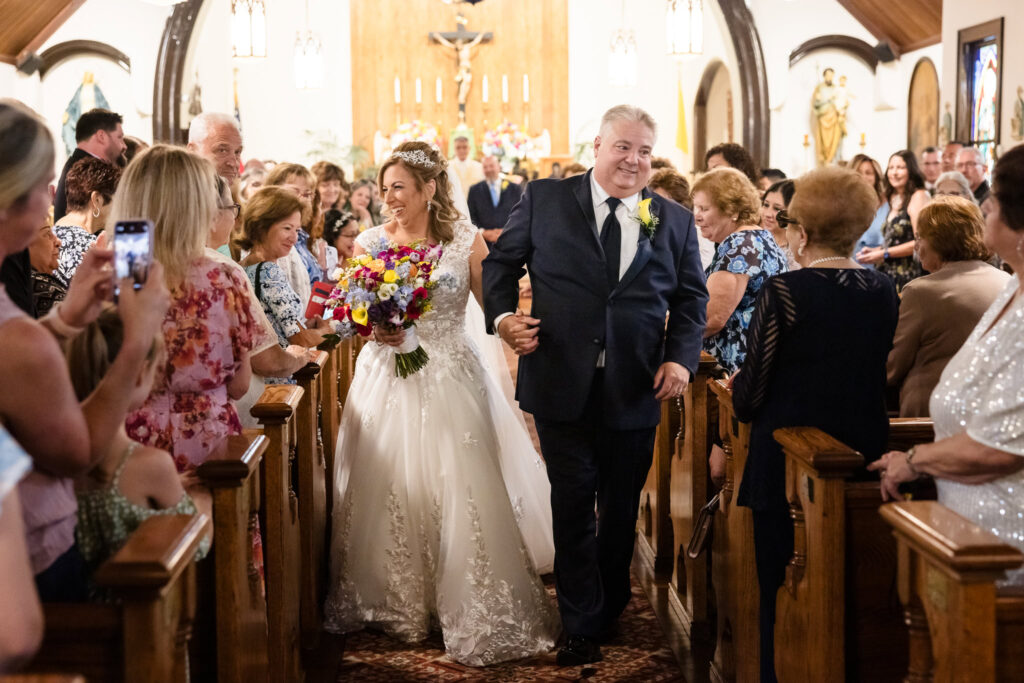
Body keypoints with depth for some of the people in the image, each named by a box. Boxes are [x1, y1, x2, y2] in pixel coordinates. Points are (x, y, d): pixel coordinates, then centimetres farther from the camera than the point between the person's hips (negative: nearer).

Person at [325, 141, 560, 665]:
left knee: (461, 497, -3)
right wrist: (372, 328, -10)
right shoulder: (368, 243, 3)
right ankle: (390, 603, 23)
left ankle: (473, 615, 9)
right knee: (386, 495, 6)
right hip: (385, 382, 2)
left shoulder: (467, 241, -3)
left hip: (450, 383, -2)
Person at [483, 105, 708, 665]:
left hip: (635, 391, 2)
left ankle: (609, 611, 35)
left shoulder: (675, 221, 6)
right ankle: (582, 625, 18)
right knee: (572, 505, 5)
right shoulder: (544, 200, 1)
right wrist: (502, 314, -10)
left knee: (621, 511, 14)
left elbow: (691, 298, 10)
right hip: (562, 386, -2)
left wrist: (681, 357, -5)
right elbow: (501, 261, 7)